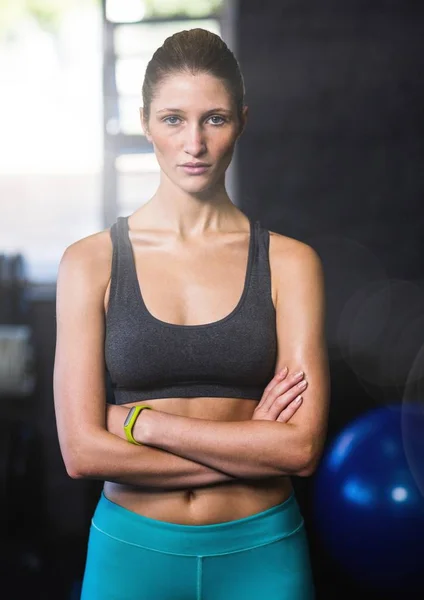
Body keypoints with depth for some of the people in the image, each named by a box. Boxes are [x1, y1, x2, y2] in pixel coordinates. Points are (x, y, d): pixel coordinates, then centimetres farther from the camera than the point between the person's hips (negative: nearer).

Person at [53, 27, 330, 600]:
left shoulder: (289, 262, -4)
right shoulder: (91, 262, -5)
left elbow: (303, 446, -12)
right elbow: (83, 451, -11)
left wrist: (143, 422, -13)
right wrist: (251, 447, -12)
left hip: (259, 552, 0)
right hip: (132, 552, 0)